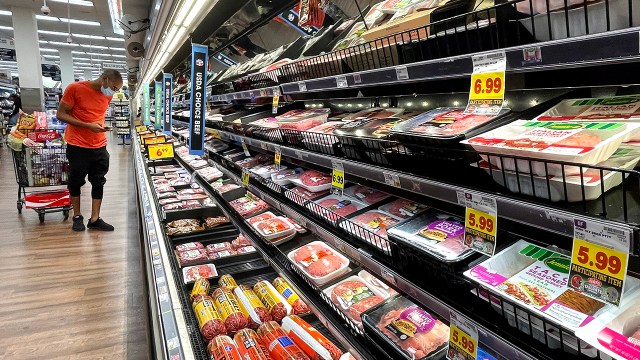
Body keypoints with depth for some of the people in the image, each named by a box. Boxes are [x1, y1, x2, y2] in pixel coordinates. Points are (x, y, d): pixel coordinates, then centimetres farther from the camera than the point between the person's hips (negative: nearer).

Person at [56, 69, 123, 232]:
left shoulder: (107, 96, 4)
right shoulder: (75, 88, -12)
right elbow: (60, 114, -11)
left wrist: (101, 126, 2)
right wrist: (88, 125, -21)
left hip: (100, 147, 5)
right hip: (77, 146, -5)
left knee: (99, 182, 6)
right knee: (76, 181, 9)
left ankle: (94, 219, 14)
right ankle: (77, 216, 25)